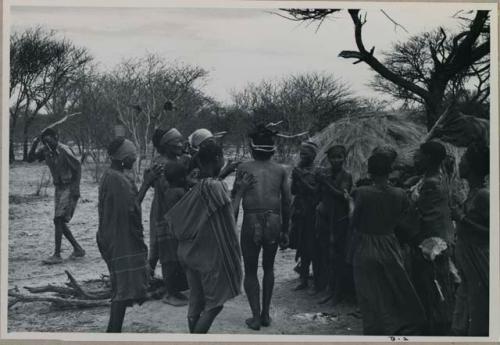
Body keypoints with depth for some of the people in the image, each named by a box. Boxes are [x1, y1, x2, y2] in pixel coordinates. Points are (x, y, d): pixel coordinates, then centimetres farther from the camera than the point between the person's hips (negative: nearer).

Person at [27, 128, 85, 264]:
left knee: (58, 220, -13)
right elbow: (30, 159, 3)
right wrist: (34, 144, -11)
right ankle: (78, 249, 20)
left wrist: (75, 188, -17)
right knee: (60, 222, 9)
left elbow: (77, 167, -15)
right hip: (59, 188, 8)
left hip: (69, 188, -8)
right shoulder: (45, 150, 3)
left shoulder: (64, 150, -18)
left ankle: (57, 255, -11)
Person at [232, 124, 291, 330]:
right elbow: (286, 203, 8)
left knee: (250, 271, 12)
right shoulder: (281, 170, 8)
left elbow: (235, 199, 1)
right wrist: (285, 231, 16)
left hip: (251, 223, -2)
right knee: (268, 268, 21)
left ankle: (256, 317, 6)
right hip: (274, 223, 2)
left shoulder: (244, 168, 2)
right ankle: (265, 314, 22)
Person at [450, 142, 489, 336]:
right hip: (467, 267, 9)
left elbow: (491, 233, -22)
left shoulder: (483, 196, -17)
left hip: (479, 269, -9)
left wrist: (462, 218, -20)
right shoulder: (473, 193, 10)